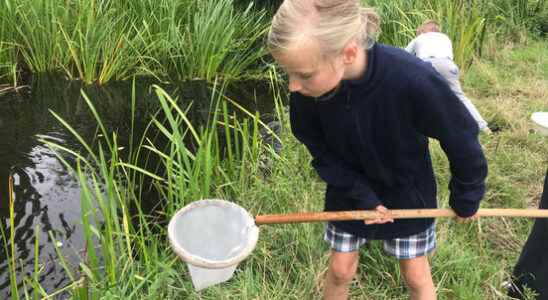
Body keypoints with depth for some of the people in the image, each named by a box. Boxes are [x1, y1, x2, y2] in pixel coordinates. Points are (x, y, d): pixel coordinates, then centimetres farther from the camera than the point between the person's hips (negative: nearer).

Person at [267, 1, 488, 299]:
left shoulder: (413, 80, -40)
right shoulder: (306, 88, -29)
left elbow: (461, 139, -21)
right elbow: (319, 149, -10)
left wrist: (465, 199, -6)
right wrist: (361, 197, -15)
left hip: (406, 191, -2)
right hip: (350, 191, 2)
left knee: (415, 275, 13)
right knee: (340, 269, 14)